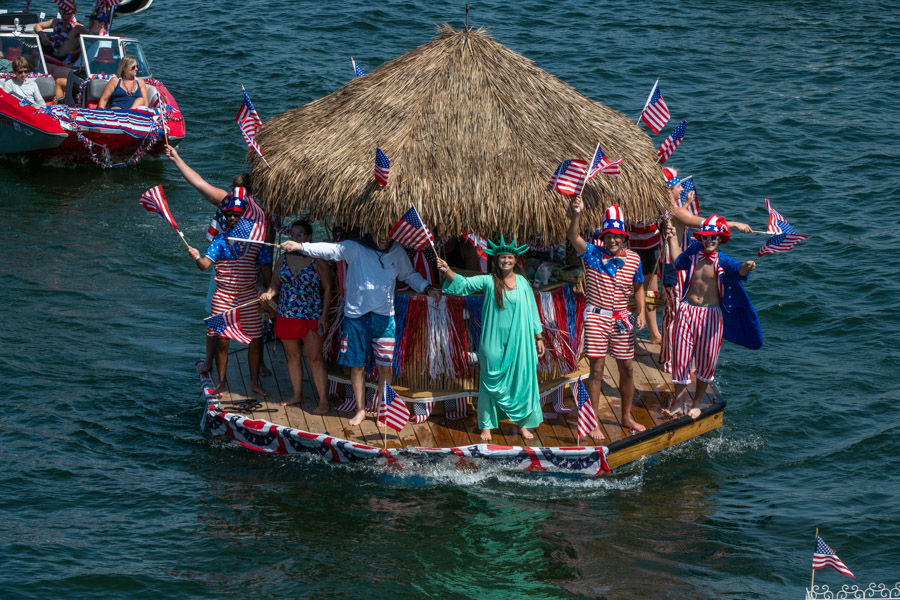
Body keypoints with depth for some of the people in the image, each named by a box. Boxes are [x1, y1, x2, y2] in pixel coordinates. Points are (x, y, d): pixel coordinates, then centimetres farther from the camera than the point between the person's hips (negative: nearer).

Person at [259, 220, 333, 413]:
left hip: (311, 317, -5)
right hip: (286, 316, 5)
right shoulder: (284, 259, 5)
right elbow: (276, 282, 14)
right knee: (292, 356, 15)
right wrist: (270, 293, -10)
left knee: (315, 359, -3)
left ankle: (323, 401, 3)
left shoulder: (318, 261, -9)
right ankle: (297, 395, 30)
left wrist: (324, 316, -10)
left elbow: (327, 289, -6)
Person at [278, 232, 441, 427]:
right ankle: (360, 410, 22)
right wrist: (300, 246, -33)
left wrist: (427, 288, 3)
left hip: (384, 317, 2)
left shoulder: (397, 252, 4)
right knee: (357, 366, 7)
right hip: (356, 316, -2)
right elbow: (330, 249, -19)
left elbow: (410, 275, 17)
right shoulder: (354, 248, -7)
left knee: (385, 366, 3)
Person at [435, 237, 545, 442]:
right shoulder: (488, 281, -1)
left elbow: (532, 311, 9)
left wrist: (539, 337, 10)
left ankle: (523, 423, 17)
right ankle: (487, 425, 12)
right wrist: (447, 271, -27)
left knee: (521, 379, 4)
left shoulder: (523, 283, 4)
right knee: (491, 382, 3)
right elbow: (463, 284, -9)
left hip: (518, 341, 1)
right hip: (493, 341, -1)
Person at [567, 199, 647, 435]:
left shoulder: (633, 259, 0)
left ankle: (627, 416, 28)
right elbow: (574, 238, -25)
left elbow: (638, 287, 12)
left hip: (621, 319, 3)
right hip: (596, 317, -3)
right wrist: (576, 215, -41)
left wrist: (642, 312, 0)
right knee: (596, 370, -2)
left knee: (627, 369, 11)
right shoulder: (592, 254, -8)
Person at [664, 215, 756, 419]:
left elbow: (739, 271, -33)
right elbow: (679, 263, 24)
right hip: (687, 311, 3)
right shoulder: (694, 251, 1)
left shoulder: (723, 261, -11)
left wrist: (746, 268, -55)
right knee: (681, 357, 2)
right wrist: (672, 240, 27)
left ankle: (697, 402, 27)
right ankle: (680, 401, 16)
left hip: (710, 315, -3)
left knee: (706, 360, 7)